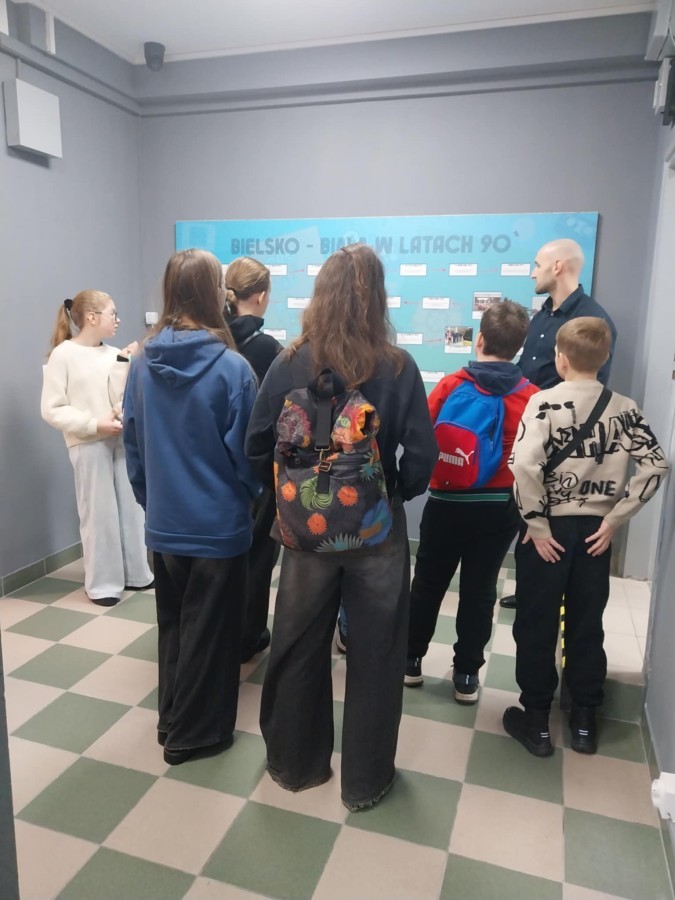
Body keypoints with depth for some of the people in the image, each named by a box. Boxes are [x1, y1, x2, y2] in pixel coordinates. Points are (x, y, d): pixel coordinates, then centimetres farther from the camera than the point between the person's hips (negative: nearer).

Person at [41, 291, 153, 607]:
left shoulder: (115, 354, 5)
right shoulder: (63, 354, -6)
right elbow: (51, 409, -8)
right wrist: (94, 424, -16)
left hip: (123, 440, 5)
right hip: (89, 445, -4)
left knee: (131, 508, 11)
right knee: (99, 513, 3)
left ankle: (135, 573, 27)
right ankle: (103, 583, 19)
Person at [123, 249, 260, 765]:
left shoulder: (143, 364, -2)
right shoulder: (231, 366, -17)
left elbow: (132, 443, 5)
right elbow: (246, 450, -13)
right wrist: (251, 498, 7)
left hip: (164, 523, 5)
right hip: (217, 524, -5)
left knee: (172, 623, 22)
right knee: (209, 631, 12)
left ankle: (172, 718, 39)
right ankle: (194, 732, 27)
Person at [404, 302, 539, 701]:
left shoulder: (451, 386, -11)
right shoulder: (531, 396, -7)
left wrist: (428, 476, 10)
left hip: (448, 502, -1)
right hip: (501, 508, 1)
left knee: (428, 584, 16)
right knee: (480, 590, 13)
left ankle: (412, 660, 29)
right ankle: (467, 675, 23)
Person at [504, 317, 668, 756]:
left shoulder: (545, 402, -13)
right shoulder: (624, 408, 0)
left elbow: (525, 465, -25)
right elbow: (657, 465, -4)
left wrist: (537, 526, -15)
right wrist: (613, 520, -2)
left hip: (549, 529, -4)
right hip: (594, 531, 4)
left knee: (536, 627, 9)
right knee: (587, 627, 16)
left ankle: (537, 721, 21)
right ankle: (585, 721, 29)